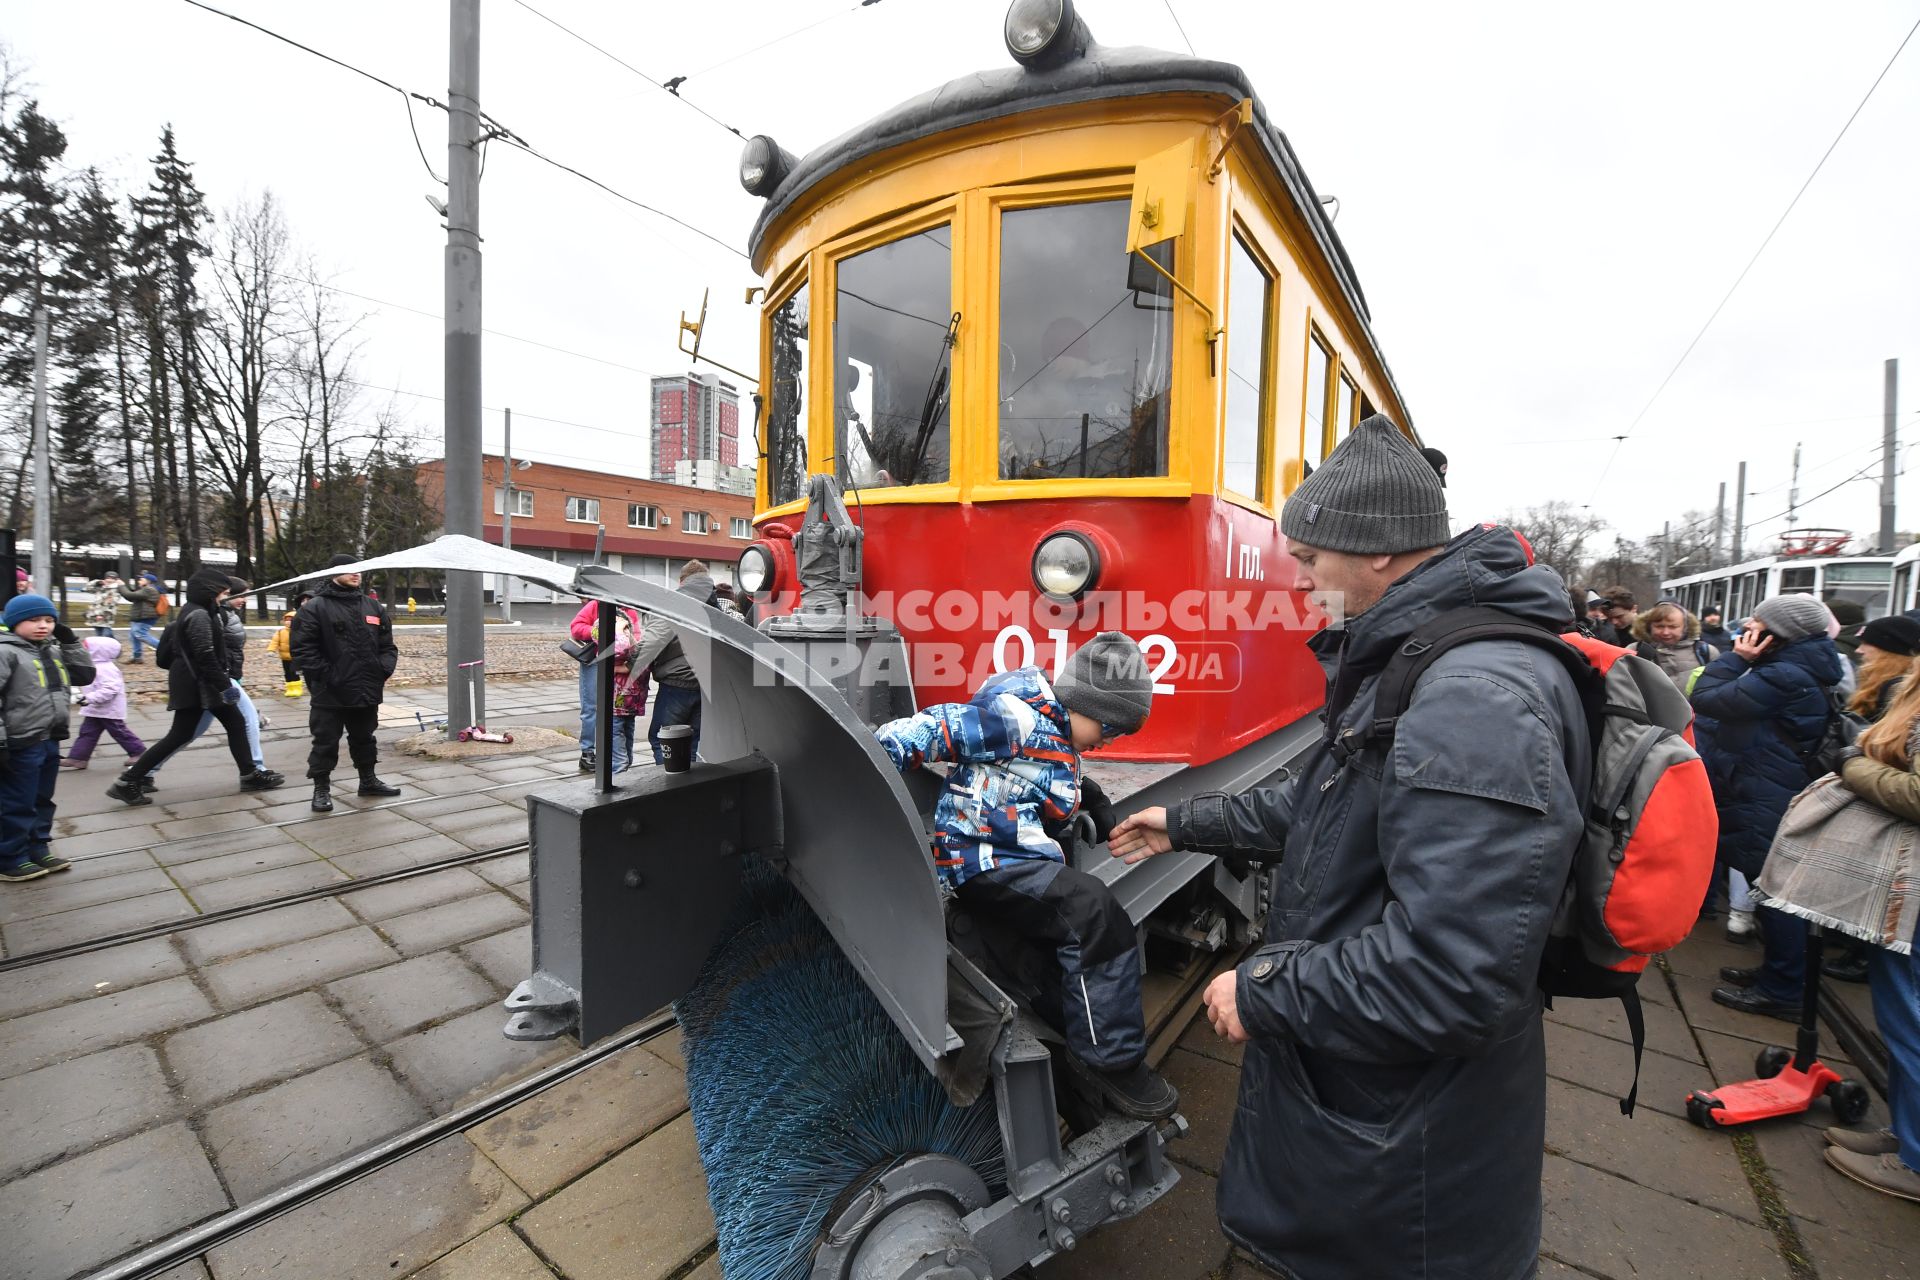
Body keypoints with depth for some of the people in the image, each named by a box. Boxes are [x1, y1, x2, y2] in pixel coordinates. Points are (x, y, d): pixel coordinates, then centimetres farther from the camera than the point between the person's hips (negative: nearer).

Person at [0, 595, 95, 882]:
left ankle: (38, 849, 29)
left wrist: (71, 642, 4)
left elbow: (85, 676, 14)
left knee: (42, 800, 18)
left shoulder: (53, 651, 11)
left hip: (50, 741, 8)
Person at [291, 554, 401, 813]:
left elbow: (388, 646, 16)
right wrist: (325, 674, -18)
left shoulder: (374, 607, 12)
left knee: (364, 738, 19)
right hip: (330, 694, -5)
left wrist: (384, 668, 0)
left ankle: (368, 780, 32)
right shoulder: (314, 608, -6)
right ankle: (321, 788, 15)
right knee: (326, 742, 3)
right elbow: (303, 649, -11)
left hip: (367, 692, 5)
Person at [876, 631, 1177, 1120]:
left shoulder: (1060, 748, 18)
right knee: (1091, 909, -22)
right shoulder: (1019, 718, -13)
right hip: (984, 862, -10)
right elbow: (931, 729, -18)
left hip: (1018, 863, 10)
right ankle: (1115, 1061, -9)